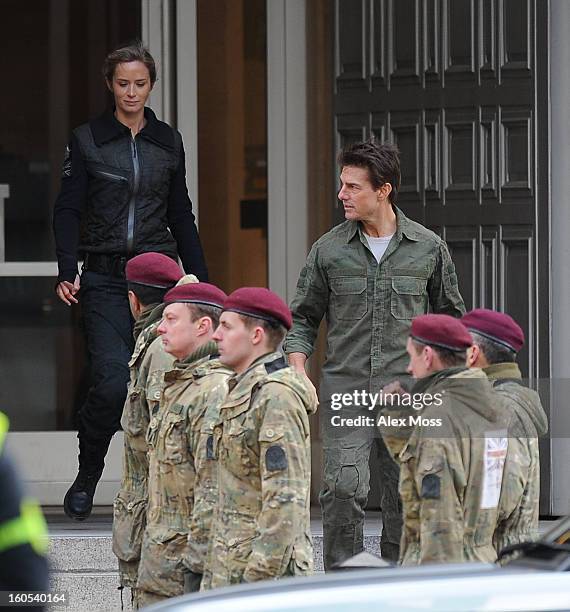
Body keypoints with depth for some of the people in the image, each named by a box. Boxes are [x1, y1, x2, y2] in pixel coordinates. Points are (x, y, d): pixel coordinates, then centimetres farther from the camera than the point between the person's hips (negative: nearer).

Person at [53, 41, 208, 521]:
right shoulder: (87, 140, 3)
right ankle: (86, 479, 3)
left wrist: (200, 279, 13)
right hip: (105, 279, -3)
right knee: (113, 381, -16)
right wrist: (67, 272, -13)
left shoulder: (168, 142, 11)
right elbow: (68, 210, 0)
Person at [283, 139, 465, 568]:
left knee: (406, 495, 3)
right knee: (344, 489, -14)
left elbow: (450, 316, 17)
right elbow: (303, 319, 12)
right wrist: (297, 368, -3)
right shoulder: (329, 250, 5)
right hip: (345, 391, -1)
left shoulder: (428, 248, 5)